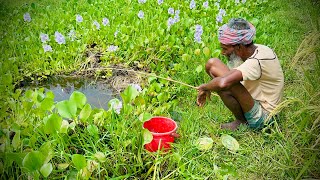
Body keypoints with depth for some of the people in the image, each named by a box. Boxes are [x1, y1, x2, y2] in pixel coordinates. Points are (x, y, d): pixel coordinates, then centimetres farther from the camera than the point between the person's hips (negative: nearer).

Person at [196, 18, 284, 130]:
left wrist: (204, 87, -26)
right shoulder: (257, 49, -4)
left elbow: (223, 83, -47)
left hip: (261, 119, -9)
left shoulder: (256, 62, -32)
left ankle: (242, 122, -6)